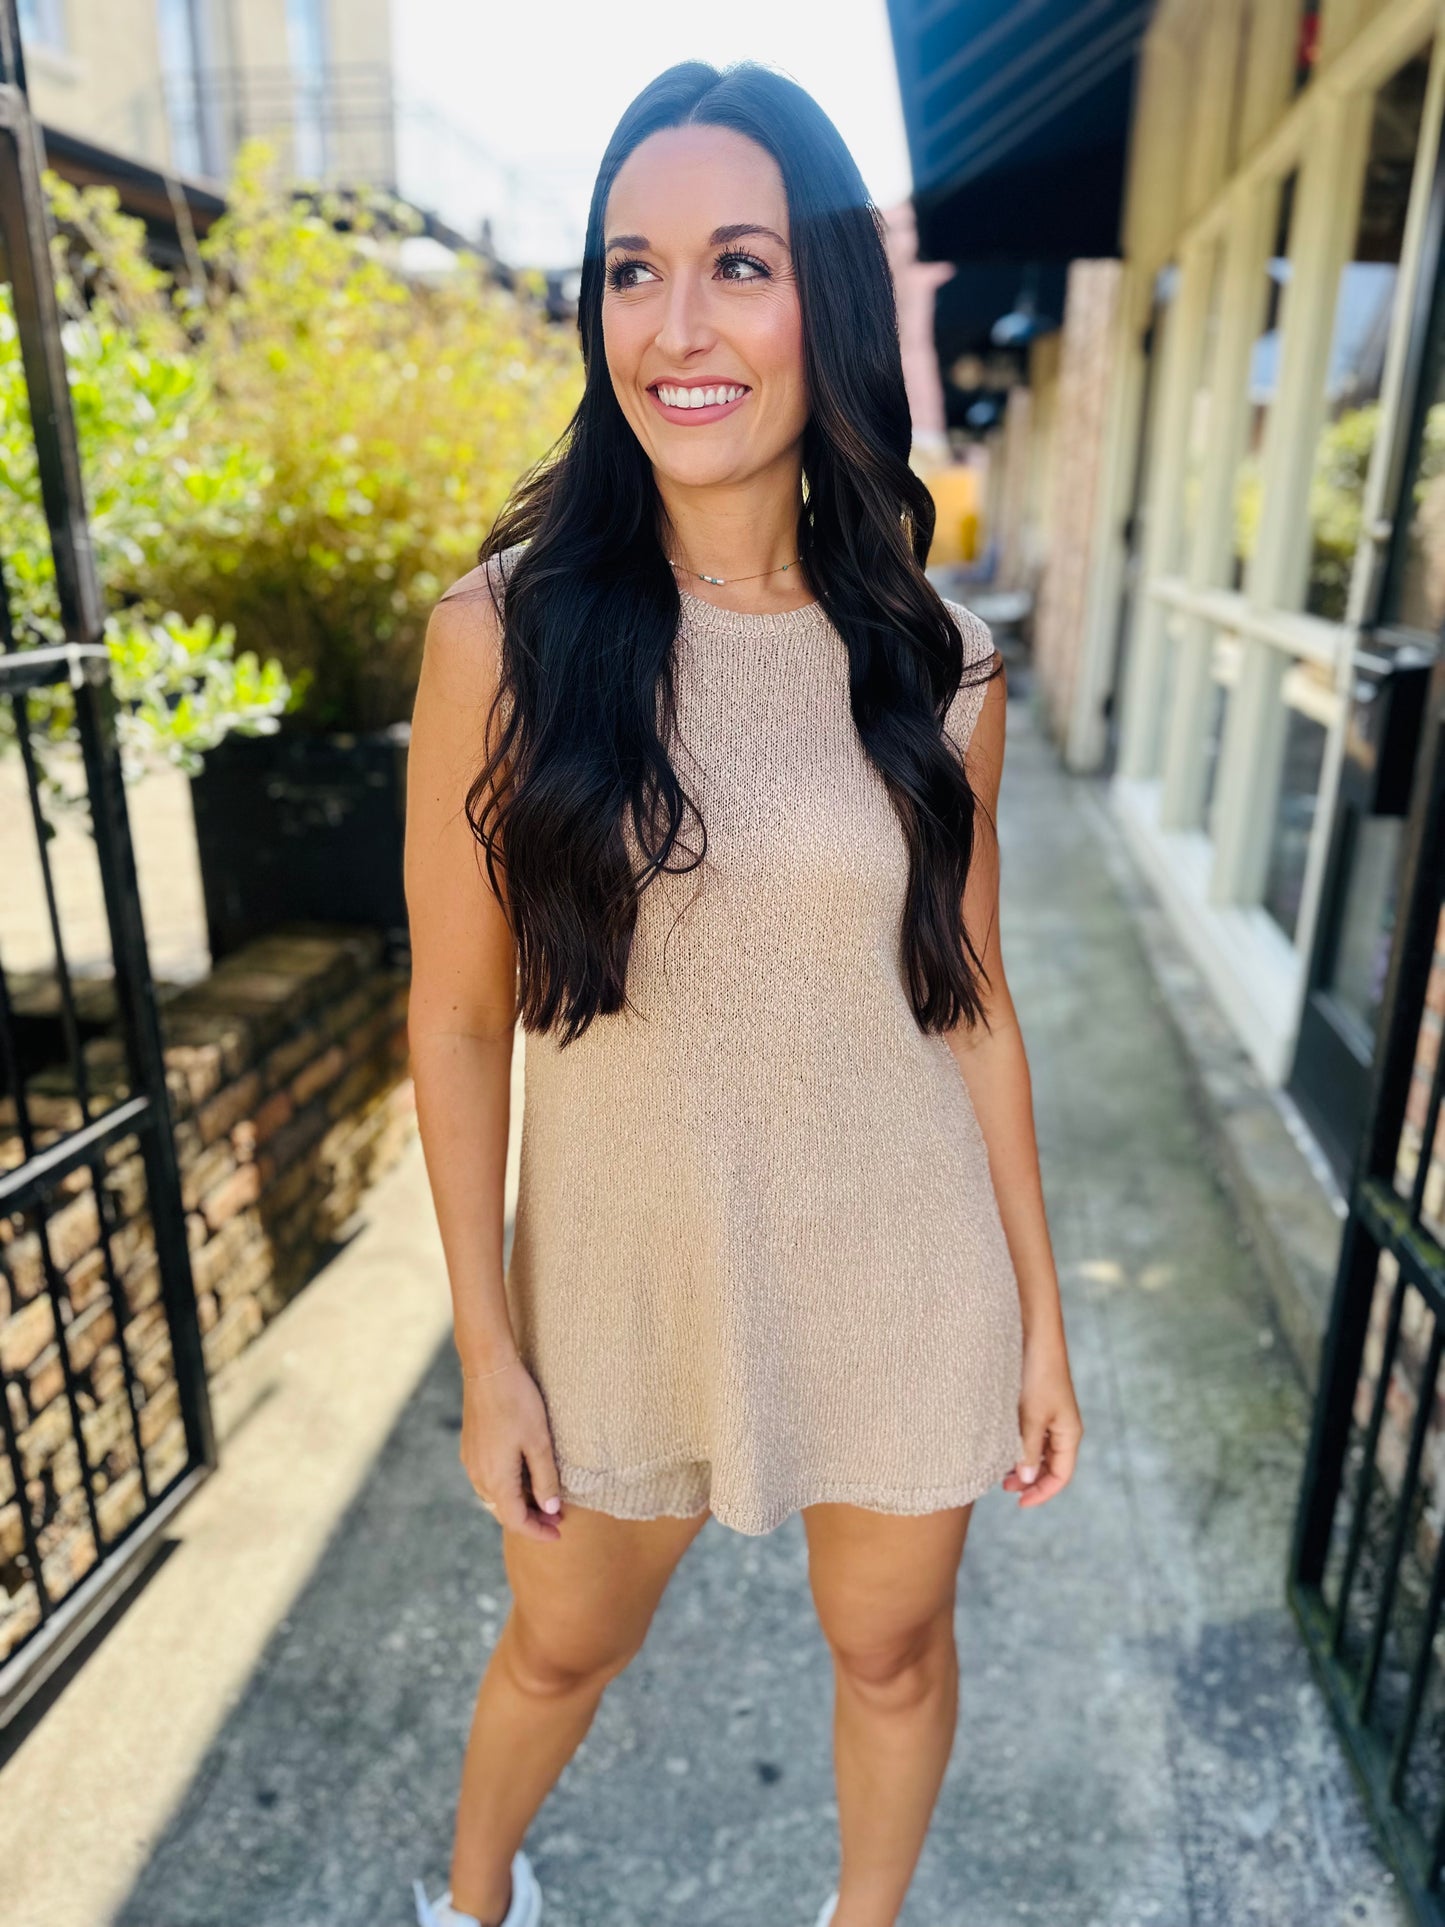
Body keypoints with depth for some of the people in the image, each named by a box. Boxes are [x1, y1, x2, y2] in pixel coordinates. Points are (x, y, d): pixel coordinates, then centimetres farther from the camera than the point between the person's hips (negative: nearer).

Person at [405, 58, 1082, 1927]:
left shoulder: (939, 666, -6)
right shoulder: (506, 632, -12)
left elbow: (971, 1006, 1)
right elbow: (458, 1017, -8)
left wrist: (1039, 1316, 5)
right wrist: (486, 1353, -4)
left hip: (903, 1284, 1)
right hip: (626, 1282, 0)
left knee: (892, 1647, 23)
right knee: (563, 1645, 24)